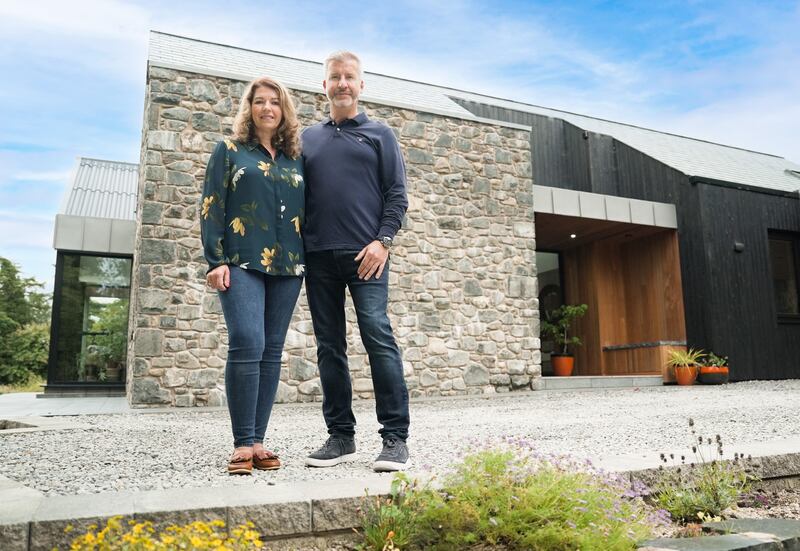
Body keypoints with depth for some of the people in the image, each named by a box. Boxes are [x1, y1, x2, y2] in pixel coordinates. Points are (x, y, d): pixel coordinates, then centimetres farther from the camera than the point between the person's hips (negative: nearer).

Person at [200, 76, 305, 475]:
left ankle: (258, 441, 10)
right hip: (242, 263, -3)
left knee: (272, 351, 2)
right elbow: (211, 207, 2)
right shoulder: (229, 151, 10)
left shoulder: (296, 160, 18)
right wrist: (215, 260, -8)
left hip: (287, 265, 4)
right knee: (247, 346, -16)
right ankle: (243, 444, -6)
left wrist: (308, 261, 9)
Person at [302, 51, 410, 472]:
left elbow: (396, 194, 4)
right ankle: (341, 436, 13)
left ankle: (395, 438, -6)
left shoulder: (379, 135, 12)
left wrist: (383, 240, -10)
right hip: (319, 256, 4)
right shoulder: (308, 138, 20)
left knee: (378, 337, -13)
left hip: (365, 253, -3)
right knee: (329, 347, 4)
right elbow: (298, 197, 18)